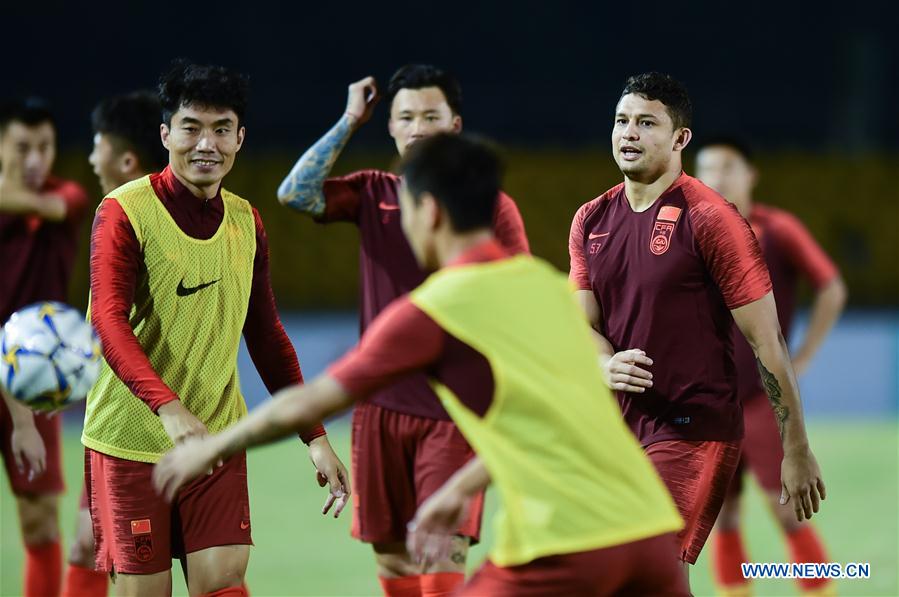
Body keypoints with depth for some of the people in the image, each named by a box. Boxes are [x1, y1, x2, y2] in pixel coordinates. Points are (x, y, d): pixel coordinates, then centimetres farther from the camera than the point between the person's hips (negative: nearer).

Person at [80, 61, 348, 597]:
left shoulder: (246, 221, 9)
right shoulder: (125, 212, -9)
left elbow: (267, 336, 17)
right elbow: (110, 321, -20)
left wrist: (315, 437, 12)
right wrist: (170, 408, -35)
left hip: (218, 441, 4)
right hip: (132, 443, -4)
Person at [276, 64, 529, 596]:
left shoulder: (492, 207, -1)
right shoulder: (372, 194, 7)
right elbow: (294, 194, -9)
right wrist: (350, 122, -4)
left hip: (454, 413, -3)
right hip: (381, 407, 3)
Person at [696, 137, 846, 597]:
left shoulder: (777, 229, -6)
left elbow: (832, 290, -2)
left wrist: (801, 359, -6)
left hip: (764, 399, -4)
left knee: (787, 511, -4)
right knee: (722, 515, 3)